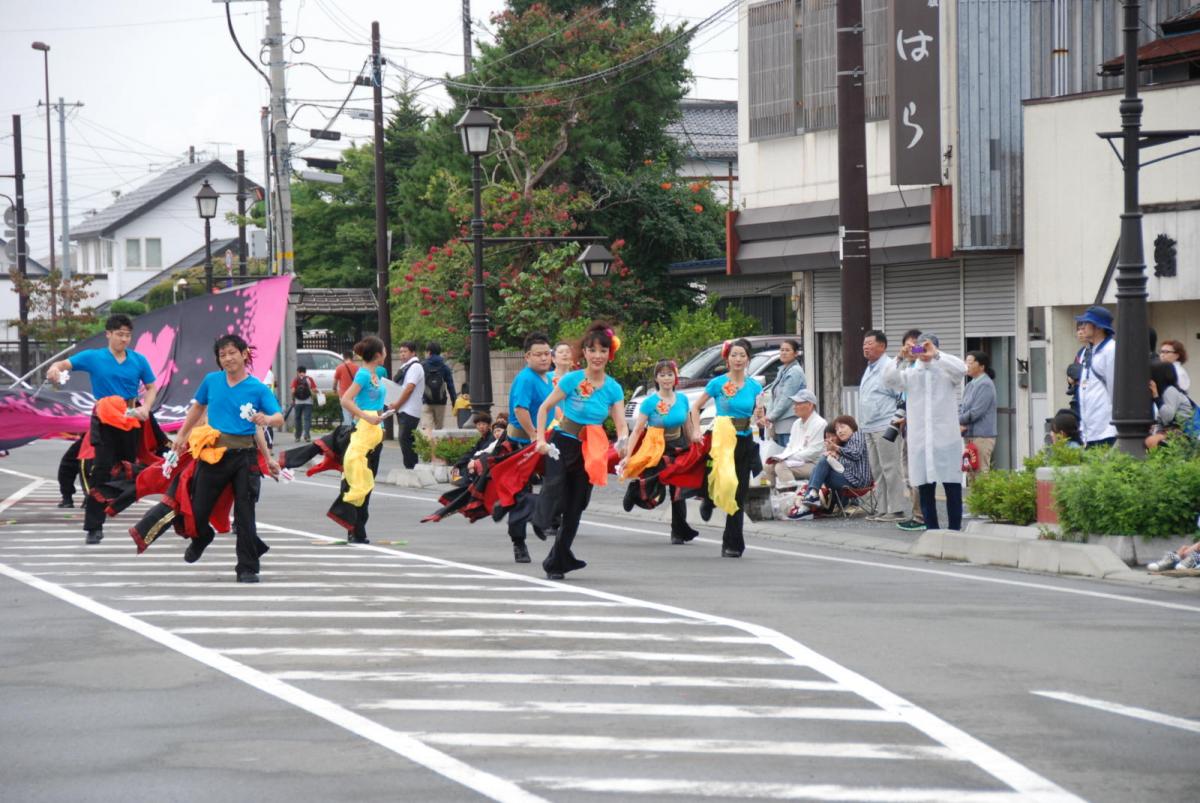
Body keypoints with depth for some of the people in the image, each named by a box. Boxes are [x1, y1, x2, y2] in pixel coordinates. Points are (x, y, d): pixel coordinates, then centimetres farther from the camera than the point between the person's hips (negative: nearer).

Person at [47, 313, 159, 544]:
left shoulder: (139, 360, 5)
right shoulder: (93, 357, 0)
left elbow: (151, 388, 12)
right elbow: (65, 364, -4)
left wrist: (146, 408, -7)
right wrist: (54, 369, -29)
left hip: (132, 420, 2)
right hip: (104, 421, -2)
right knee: (100, 472, -8)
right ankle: (93, 527, -6)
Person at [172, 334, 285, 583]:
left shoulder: (258, 388, -4)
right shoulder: (211, 381, 5)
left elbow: (280, 418, -12)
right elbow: (198, 407, 23)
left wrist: (268, 419, -34)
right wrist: (182, 435, 26)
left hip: (244, 454, -3)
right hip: (213, 451, 3)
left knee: (245, 512, -2)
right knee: (197, 509, 6)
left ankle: (247, 569, 7)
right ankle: (201, 538, 41)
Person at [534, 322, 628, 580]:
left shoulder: (613, 388, -3)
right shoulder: (572, 380, -11)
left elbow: (621, 425, -8)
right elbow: (545, 408, -3)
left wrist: (622, 442, -30)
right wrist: (541, 439, -14)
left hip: (591, 452, 3)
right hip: (563, 444, -3)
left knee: (575, 509, 10)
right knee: (553, 502, -26)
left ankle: (557, 563, 20)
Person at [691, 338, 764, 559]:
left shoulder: (754, 387, 7)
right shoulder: (718, 383, -1)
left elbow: (759, 420, 12)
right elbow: (696, 407, 8)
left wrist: (759, 412, -10)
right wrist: (696, 431, -2)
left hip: (745, 440, 3)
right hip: (722, 439, -3)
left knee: (739, 494, 4)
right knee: (725, 481, -23)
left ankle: (732, 544, 11)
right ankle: (709, 499, 15)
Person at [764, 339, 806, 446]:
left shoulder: (795, 371, -9)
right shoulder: (783, 371, 19)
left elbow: (787, 398, -14)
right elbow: (775, 397, 20)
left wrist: (771, 417, -10)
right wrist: (768, 415, 7)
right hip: (779, 425, 9)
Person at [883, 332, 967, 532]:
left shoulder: (946, 371, 5)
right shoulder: (910, 374, 11)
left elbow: (961, 368, -14)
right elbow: (889, 378, -3)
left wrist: (935, 355, -20)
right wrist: (901, 359, -18)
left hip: (946, 438, -2)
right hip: (919, 439, 2)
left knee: (952, 486, -2)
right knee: (925, 488, 6)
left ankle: (955, 529, 3)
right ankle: (931, 530, 12)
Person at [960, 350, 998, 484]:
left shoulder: (985, 385, -12)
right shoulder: (971, 384, 15)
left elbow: (976, 412, -18)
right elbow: (961, 407, 13)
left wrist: (959, 421, -6)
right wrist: (960, 424, -6)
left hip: (982, 437, -9)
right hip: (969, 435, 9)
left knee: (980, 475, -9)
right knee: (971, 475, 13)